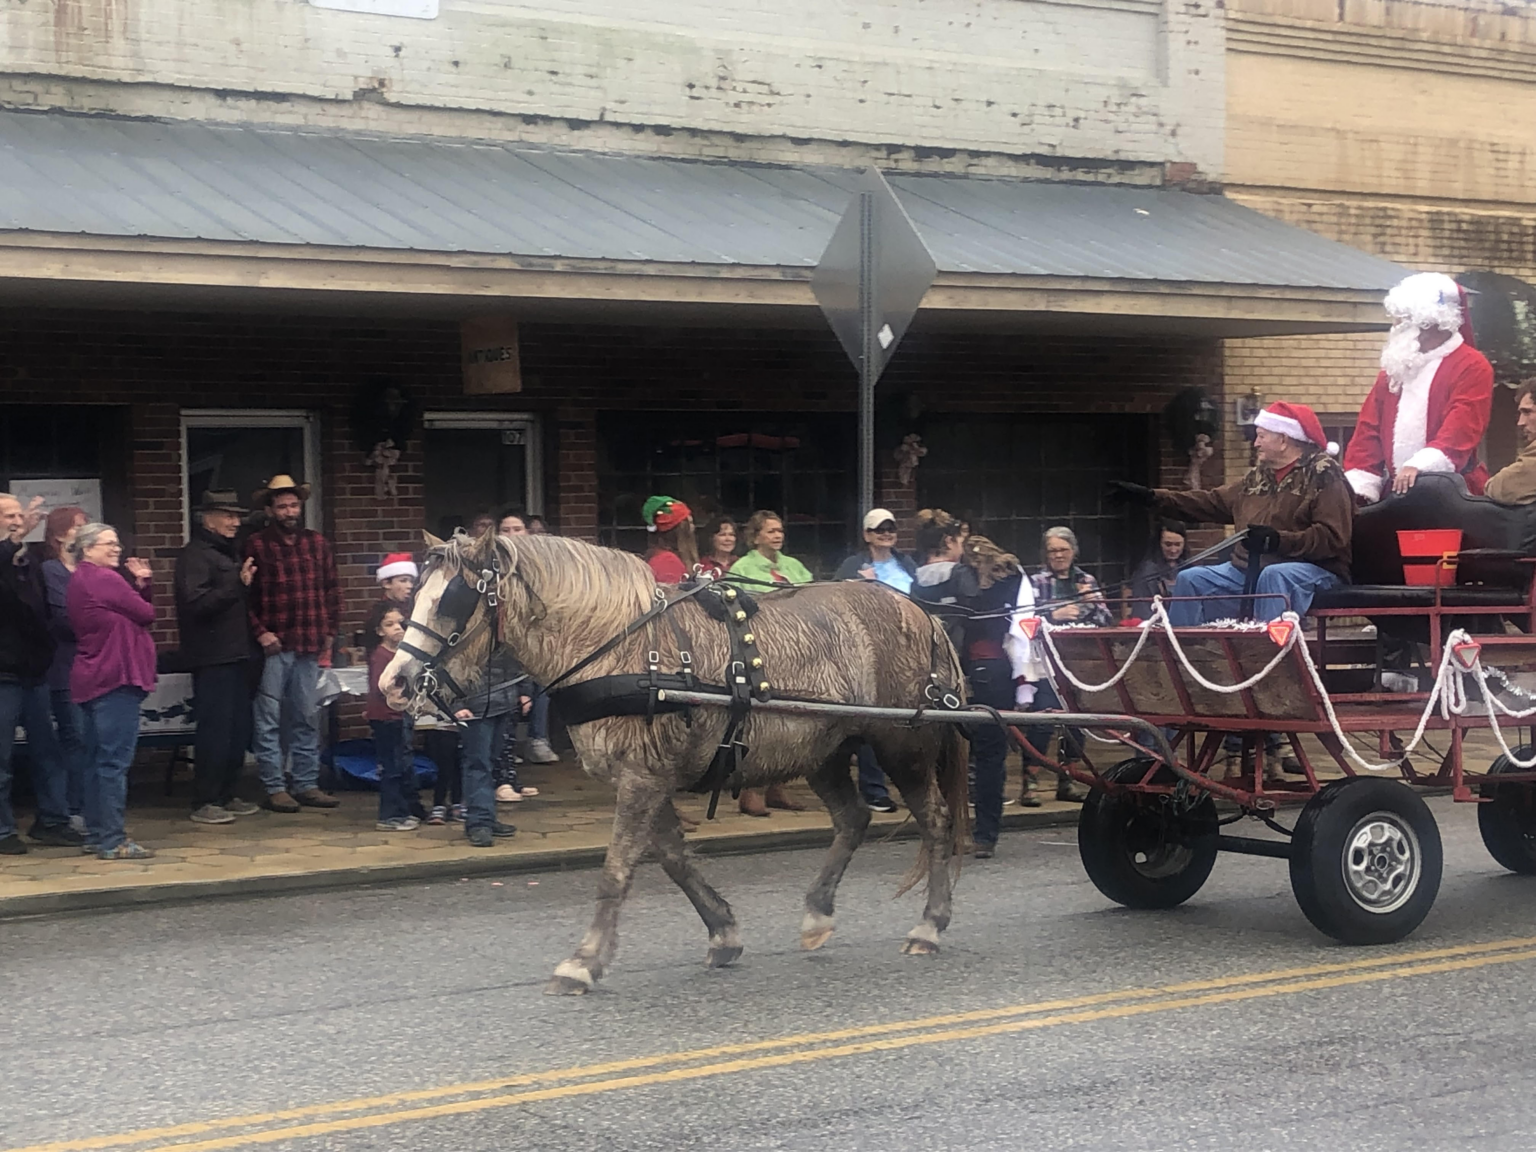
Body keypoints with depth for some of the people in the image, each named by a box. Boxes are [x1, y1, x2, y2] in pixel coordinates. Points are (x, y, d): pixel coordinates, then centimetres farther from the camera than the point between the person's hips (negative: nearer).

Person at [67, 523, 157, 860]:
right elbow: (146, 614, -9)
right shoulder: (104, 579, -13)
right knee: (115, 761, -9)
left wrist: (141, 584, 4)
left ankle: (96, 833, 19)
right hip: (116, 679, -11)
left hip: (95, 678, 11)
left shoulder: (82, 579, 19)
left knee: (101, 760, 14)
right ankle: (112, 841, -9)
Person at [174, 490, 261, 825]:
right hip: (212, 656, -9)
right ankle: (204, 803, -5)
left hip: (236, 654, 9)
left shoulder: (230, 553, 19)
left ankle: (226, 796, 19)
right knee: (215, 728, -9)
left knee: (238, 728, 11)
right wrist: (237, 584, -26)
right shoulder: (194, 555, -9)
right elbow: (196, 604, -22)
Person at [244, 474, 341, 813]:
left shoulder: (317, 544, 11)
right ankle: (274, 787, 5)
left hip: (310, 646, 4)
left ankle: (306, 784, 16)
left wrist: (329, 632, 8)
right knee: (269, 719, -1)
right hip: (273, 645, -4)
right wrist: (259, 632, -12)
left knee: (307, 718, 9)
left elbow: (332, 591, 15)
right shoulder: (256, 545, -2)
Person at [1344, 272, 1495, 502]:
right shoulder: (1395, 366, 17)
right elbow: (1369, 431, 13)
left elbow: (1461, 430, -19)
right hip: (1396, 492, 6)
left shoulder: (1472, 367, -5)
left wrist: (1419, 466, -34)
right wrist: (1358, 487, 0)